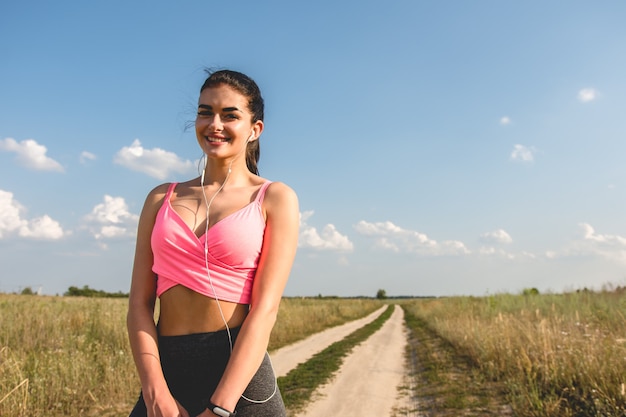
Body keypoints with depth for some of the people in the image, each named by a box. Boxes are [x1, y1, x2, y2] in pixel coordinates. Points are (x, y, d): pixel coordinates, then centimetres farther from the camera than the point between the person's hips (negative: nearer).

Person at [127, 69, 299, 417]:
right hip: (167, 372, 3)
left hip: (239, 375, -3)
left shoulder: (275, 199, -2)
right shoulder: (162, 199, 8)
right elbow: (140, 303, 3)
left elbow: (266, 309, -10)